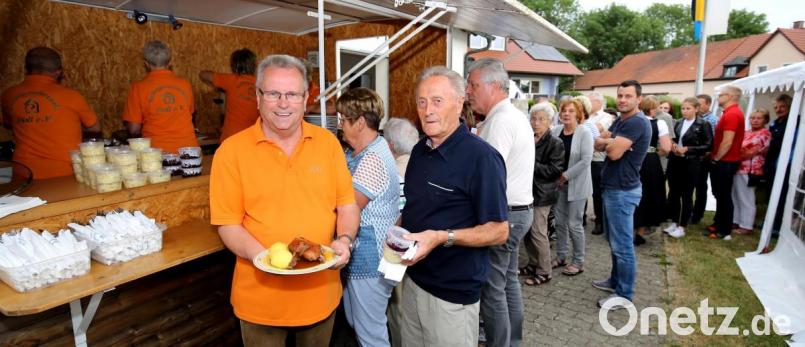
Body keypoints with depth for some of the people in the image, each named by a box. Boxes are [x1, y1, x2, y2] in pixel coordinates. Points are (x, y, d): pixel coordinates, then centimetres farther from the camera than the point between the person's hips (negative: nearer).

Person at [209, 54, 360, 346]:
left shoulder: (327, 142, -2)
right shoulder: (232, 150, -8)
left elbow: (347, 205, 2)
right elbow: (228, 224, -7)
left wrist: (345, 239, -16)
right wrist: (263, 256, -23)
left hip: (321, 292, 3)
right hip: (261, 298, -2)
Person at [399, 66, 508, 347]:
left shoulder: (481, 157, -18)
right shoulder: (419, 150, 5)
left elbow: (499, 232, -17)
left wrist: (442, 237, -28)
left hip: (453, 292, -6)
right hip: (413, 279, 7)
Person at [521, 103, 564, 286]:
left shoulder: (555, 143, -8)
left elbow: (555, 170, -16)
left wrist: (531, 165, -18)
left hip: (542, 194, -6)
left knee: (538, 233, -1)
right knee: (526, 231, 12)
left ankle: (544, 272, 13)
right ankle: (533, 264, 29)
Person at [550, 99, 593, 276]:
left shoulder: (584, 133, -10)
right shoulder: (555, 131, 2)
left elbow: (586, 160, -18)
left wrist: (566, 175, -17)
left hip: (576, 185, -4)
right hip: (559, 183, 5)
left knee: (574, 224, 1)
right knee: (560, 222, 11)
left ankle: (578, 261, 16)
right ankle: (561, 256, 26)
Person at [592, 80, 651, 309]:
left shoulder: (637, 122, -17)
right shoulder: (620, 121, 15)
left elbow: (614, 152, -24)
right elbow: (598, 145, 10)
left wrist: (608, 143, -2)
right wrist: (612, 142, -11)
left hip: (622, 191, -10)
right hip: (611, 187, 10)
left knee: (622, 245, -2)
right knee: (614, 240, 19)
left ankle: (624, 294, 9)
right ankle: (616, 280, 33)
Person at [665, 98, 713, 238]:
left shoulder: (703, 125, -5)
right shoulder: (678, 123, 9)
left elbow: (708, 146, -9)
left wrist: (687, 149, -17)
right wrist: (673, 145, -4)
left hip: (691, 164, -5)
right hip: (675, 162, 5)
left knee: (687, 195, 5)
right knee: (673, 193, 10)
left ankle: (682, 227, 14)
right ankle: (674, 222, 24)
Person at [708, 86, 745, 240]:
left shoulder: (732, 114, -19)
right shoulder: (730, 113, 13)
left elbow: (727, 142, -23)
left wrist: (715, 158, -11)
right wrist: (714, 156, 14)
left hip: (725, 162, -10)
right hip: (723, 161, 10)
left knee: (724, 196, -1)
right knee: (720, 194, 17)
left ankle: (725, 231, 8)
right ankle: (718, 224, 29)